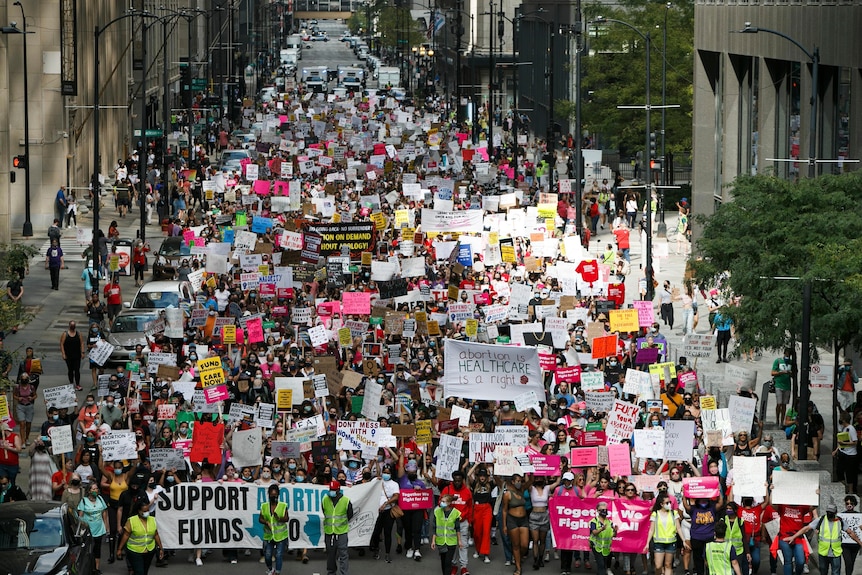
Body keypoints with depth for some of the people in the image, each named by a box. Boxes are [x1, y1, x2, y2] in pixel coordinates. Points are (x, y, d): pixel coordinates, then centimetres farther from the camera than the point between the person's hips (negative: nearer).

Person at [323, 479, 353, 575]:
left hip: (341, 532, -3)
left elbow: (350, 515, 5)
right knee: (330, 554, 14)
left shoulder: (346, 501, -10)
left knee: (343, 554, -4)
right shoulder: (325, 500, -3)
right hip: (329, 531, 3)